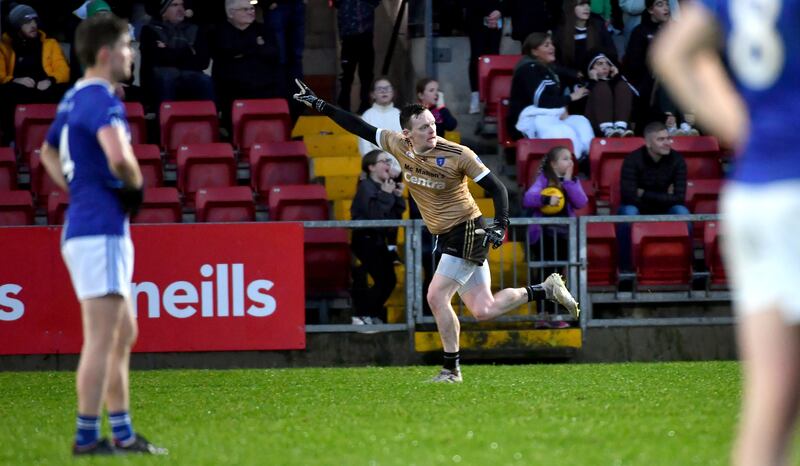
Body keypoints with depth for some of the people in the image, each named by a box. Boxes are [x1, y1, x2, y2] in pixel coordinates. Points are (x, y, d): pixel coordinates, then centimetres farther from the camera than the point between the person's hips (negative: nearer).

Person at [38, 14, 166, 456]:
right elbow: (118, 157, -32)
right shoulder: (101, 99, -15)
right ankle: (87, 437, -6)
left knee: (123, 334, 16)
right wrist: (136, 185, -12)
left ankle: (122, 433, 20)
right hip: (101, 232, -10)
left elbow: (48, 152, 32)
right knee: (101, 338, -8)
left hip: (81, 225, 10)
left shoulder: (74, 98, 15)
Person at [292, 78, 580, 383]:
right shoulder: (399, 146, -1)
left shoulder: (458, 155, -16)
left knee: (436, 296, -14)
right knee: (483, 310, 5)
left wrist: (500, 226, -22)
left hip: (466, 234, -6)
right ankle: (547, 290, 21)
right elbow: (360, 128, 6)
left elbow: (496, 187, -11)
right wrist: (319, 105, 3)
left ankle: (451, 369, -3)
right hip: (446, 238, 6)